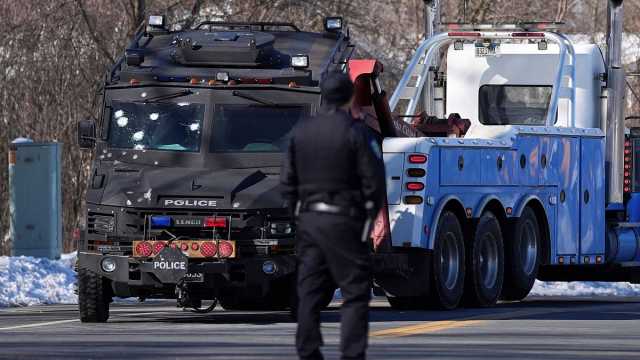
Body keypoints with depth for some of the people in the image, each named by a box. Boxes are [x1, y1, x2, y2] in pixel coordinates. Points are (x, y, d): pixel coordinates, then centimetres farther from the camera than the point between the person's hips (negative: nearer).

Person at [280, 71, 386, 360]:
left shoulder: (301, 131, 7)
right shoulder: (356, 132, -10)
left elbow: (288, 181, 10)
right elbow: (374, 181, -10)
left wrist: (299, 212, 16)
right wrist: (370, 216, 3)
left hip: (308, 220, 5)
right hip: (344, 221, -5)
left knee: (310, 293, 10)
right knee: (356, 293, -1)